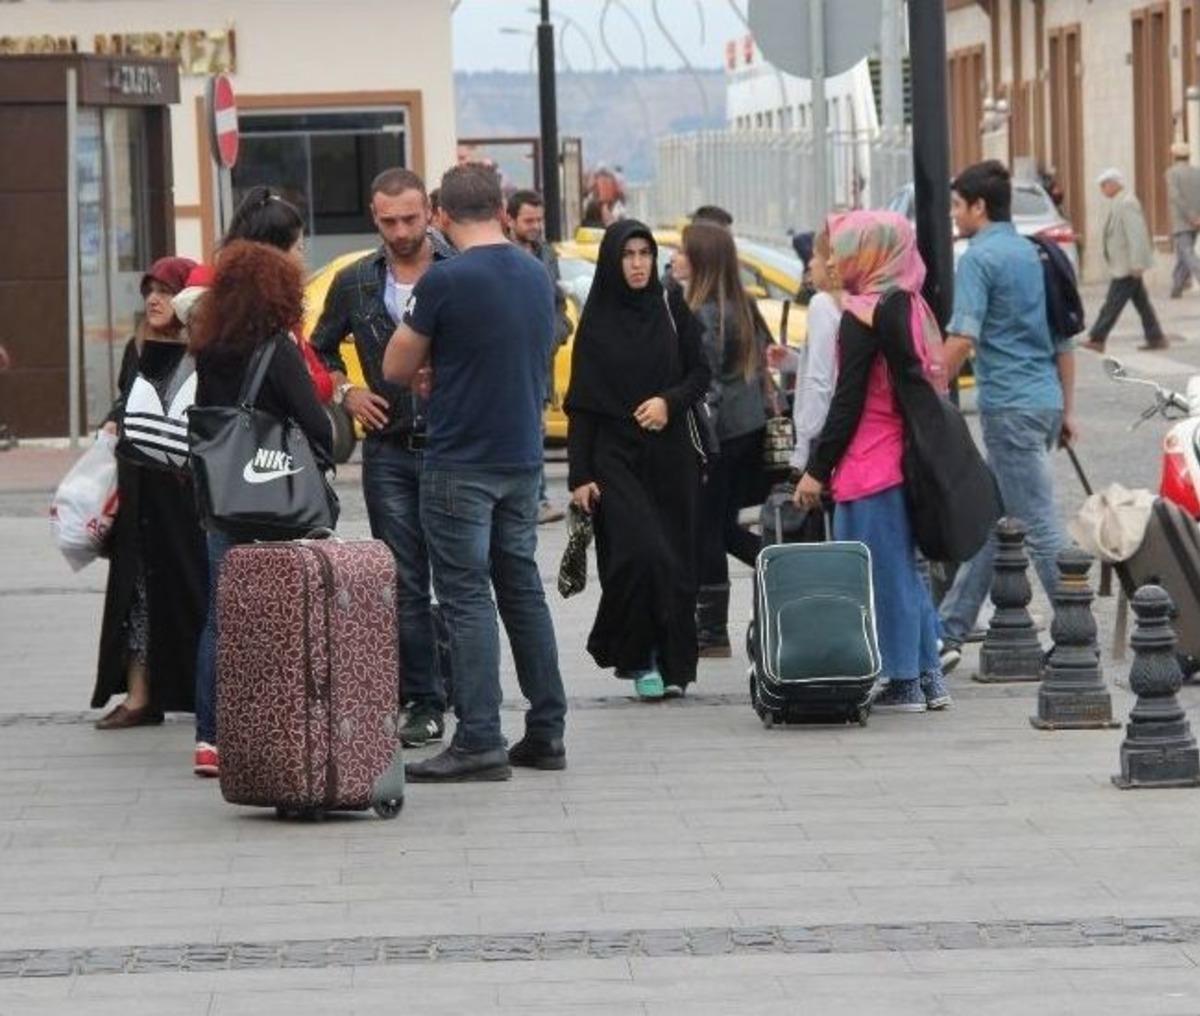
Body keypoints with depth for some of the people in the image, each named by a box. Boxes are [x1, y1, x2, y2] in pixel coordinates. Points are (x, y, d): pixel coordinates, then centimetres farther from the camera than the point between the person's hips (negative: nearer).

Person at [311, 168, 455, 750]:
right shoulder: (354, 283, 9)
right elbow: (320, 350, 22)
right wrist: (345, 393, 5)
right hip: (389, 451, 3)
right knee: (405, 585, 3)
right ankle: (423, 704, 7)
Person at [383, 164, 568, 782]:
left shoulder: (444, 282, -14)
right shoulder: (537, 278, 6)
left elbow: (397, 369, -6)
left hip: (460, 463, -6)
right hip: (523, 458, 7)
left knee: (466, 597, -4)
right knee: (523, 589, 13)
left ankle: (479, 742, -8)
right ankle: (546, 731, 15)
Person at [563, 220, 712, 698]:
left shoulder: (672, 309, 6)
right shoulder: (597, 320, 1)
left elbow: (700, 373, 10)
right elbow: (581, 403, 1)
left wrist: (670, 402, -11)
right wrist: (580, 474, -5)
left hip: (670, 454, 2)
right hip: (616, 456, -2)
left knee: (675, 560, 1)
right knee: (639, 552, -17)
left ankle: (672, 663, 11)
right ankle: (638, 658, -5)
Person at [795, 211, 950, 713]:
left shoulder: (862, 314, -14)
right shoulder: (911, 307, 11)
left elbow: (847, 402, -15)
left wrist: (817, 469, -9)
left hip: (870, 464, -9)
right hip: (904, 459, 9)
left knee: (883, 571, -2)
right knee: (903, 568, 15)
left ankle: (902, 681, 0)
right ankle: (927, 676, 18)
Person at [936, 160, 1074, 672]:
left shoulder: (979, 258, -10)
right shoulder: (1035, 255, 15)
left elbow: (962, 337, -21)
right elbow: (1064, 340, 18)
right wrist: (1067, 410, 22)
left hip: (1009, 405, -9)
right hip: (1045, 400, 9)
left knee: (1039, 523, -5)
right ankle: (950, 631, 18)